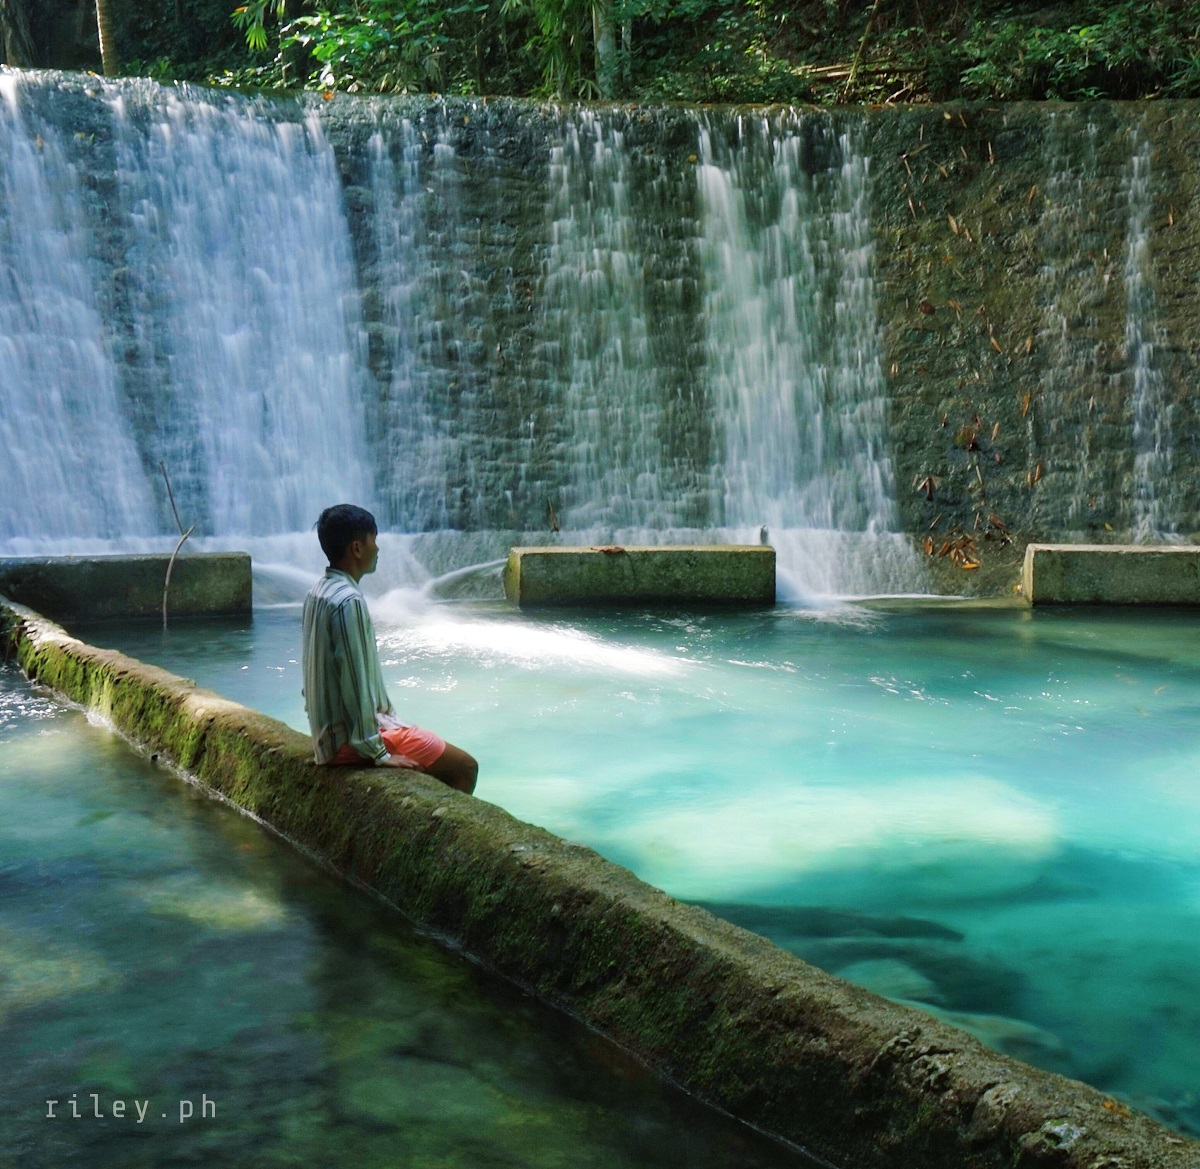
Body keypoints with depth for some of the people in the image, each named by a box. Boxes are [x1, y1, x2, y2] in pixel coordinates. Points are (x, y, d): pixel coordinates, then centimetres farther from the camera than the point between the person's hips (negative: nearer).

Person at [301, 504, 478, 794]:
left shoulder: (319, 593, 8)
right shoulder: (348, 601, -21)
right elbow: (356, 682, -24)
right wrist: (378, 752, -18)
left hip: (330, 730, 10)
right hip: (352, 738, -10)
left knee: (441, 750, 23)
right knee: (464, 767, -6)